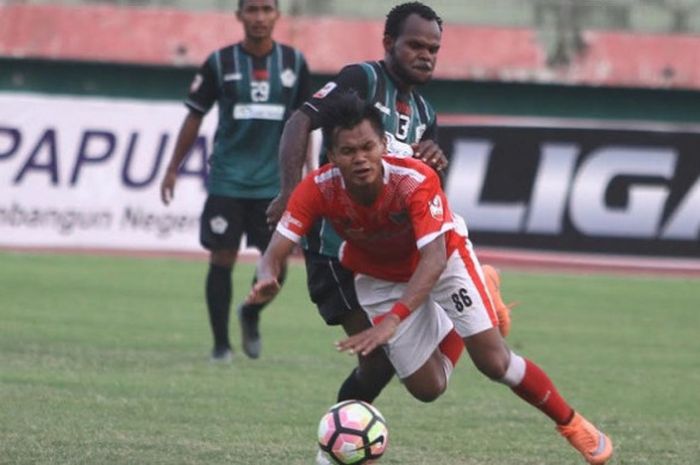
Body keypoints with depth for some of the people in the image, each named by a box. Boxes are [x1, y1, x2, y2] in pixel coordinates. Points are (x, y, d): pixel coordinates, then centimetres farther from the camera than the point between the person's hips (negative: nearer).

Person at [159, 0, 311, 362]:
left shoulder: (294, 63, 3)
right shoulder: (220, 63, -2)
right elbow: (194, 117, 5)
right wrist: (173, 169, 5)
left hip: (274, 183, 2)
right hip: (227, 180, -2)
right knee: (222, 259, -2)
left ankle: (250, 315, 28)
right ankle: (220, 343, 9)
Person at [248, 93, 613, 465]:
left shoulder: (417, 180, -39)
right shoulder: (317, 190, -31)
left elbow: (433, 260, -44)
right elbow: (275, 253, -30)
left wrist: (392, 321, -57)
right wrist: (267, 280, -56)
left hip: (444, 260, -2)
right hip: (379, 278, 2)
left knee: (495, 362, -10)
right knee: (427, 387, 1)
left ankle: (572, 424, 14)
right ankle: (452, 332, 35)